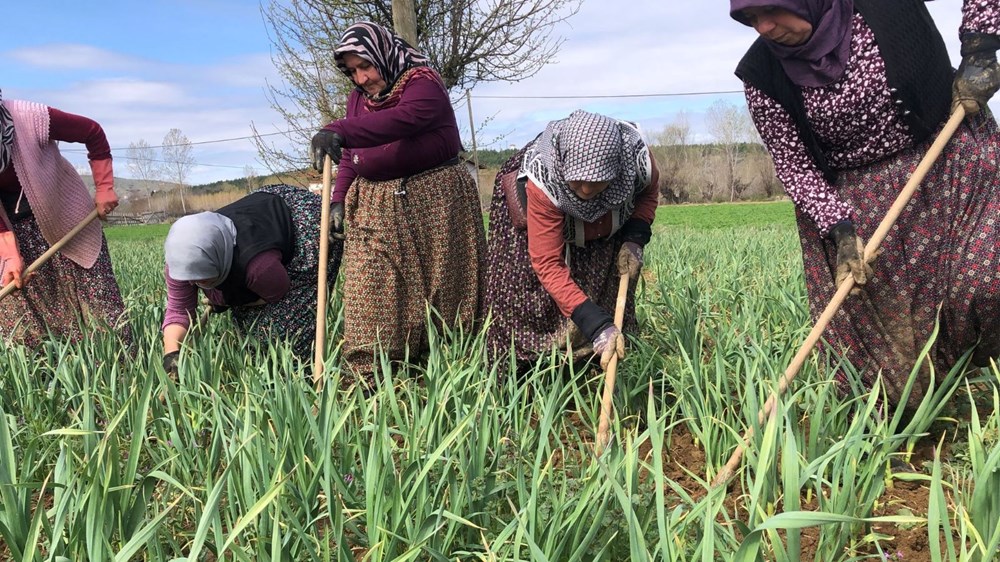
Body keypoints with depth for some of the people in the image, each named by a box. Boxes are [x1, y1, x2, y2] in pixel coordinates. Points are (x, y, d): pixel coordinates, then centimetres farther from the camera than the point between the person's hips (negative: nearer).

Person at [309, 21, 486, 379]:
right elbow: (350, 156, 17)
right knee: (373, 297, -3)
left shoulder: (423, 82, -11)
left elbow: (401, 120, -32)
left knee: (440, 292, 2)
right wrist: (339, 199, 1)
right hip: (376, 209, 6)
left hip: (433, 202, -5)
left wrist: (338, 132, -44)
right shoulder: (358, 99, 13)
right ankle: (367, 377, -3)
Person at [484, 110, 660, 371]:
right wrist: (596, 324, -50)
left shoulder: (637, 157, -34)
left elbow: (647, 192, -7)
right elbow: (548, 264, -42)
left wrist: (634, 239, -23)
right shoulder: (543, 182, -44)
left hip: (604, 223, 3)